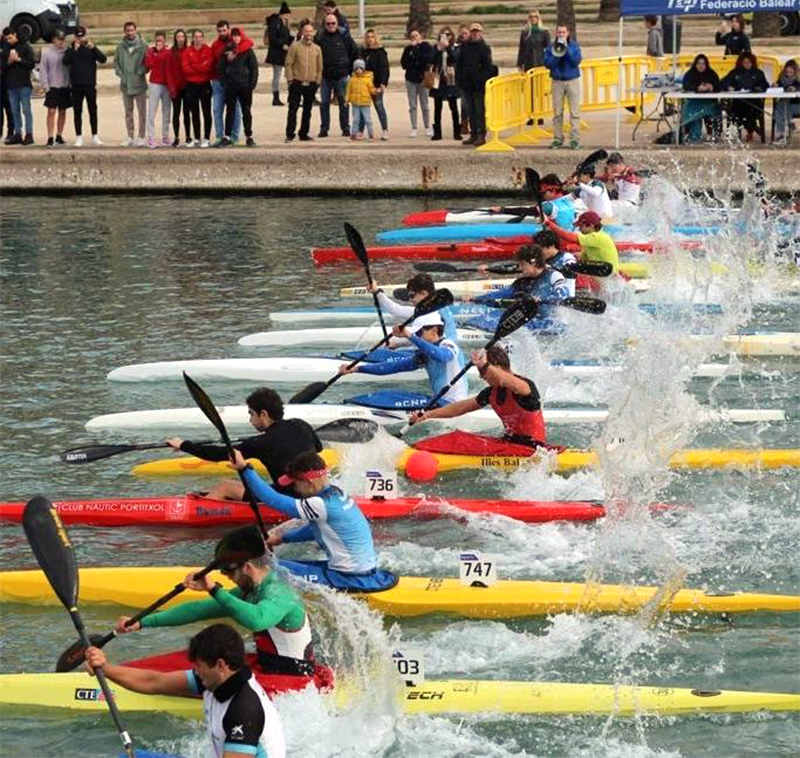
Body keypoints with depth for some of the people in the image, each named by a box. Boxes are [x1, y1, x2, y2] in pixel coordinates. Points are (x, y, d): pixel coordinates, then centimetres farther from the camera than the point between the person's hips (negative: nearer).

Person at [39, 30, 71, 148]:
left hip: (65, 86, 3)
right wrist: (45, 84, -8)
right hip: (52, 86, -3)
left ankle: (59, 136, 23)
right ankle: (50, 138, -10)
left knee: (62, 112, 11)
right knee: (51, 111, -8)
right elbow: (43, 69, -1)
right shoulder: (47, 52, -2)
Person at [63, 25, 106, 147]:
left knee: (93, 110, 5)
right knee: (77, 112, 3)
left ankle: (95, 137, 12)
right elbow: (66, 61, -12)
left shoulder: (91, 48, 4)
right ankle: (79, 137, 7)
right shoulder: (71, 49, 3)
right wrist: (74, 50, -22)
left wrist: (94, 48, -21)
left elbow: (103, 59, -8)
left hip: (90, 84, 0)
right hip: (76, 85, 0)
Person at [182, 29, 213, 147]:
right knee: (194, 113, 8)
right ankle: (196, 139, 15)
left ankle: (206, 139, 2)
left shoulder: (208, 50, 0)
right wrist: (201, 67, -11)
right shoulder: (188, 52, 6)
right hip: (191, 85, 3)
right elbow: (185, 68, -5)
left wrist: (194, 67, -9)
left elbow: (208, 66, -11)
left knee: (206, 112, 0)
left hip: (204, 84, -3)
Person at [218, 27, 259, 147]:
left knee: (246, 111, 5)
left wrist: (252, 84, -8)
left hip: (245, 86, -2)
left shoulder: (248, 51, -1)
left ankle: (249, 137, 11)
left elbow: (254, 68, -1)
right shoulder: (227, 50, 5)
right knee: (230, 111, 4)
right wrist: (223, 82, -3)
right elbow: (221, 67, 6)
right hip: (230, 86, 2)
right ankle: (227, 137, 6)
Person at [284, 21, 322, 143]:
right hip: (297, 83, -3)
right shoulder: (295, 46, -3)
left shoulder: (317, 49, 7)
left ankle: (304, 134, 16)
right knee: (293, 109, -5)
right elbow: (288, 64, -3)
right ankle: (290, 134, -2)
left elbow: (319, 67, 13)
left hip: (311, 84, 3)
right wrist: (290, 79, -8)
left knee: (307, 110, 8)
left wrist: (317, 81, 6)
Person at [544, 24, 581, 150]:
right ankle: (557, 138, 7)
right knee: (557, 112, 1)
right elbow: (547, 63, -3)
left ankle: (575, 139, -5)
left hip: (572, 80, -1)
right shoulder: (551, 48, 6)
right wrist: (557, 54, -14)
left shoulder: (574, 46, 3)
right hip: (557, 81, 1)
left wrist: (567, 49, -14)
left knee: (574, 111, -6)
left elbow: (576, 61, -10)